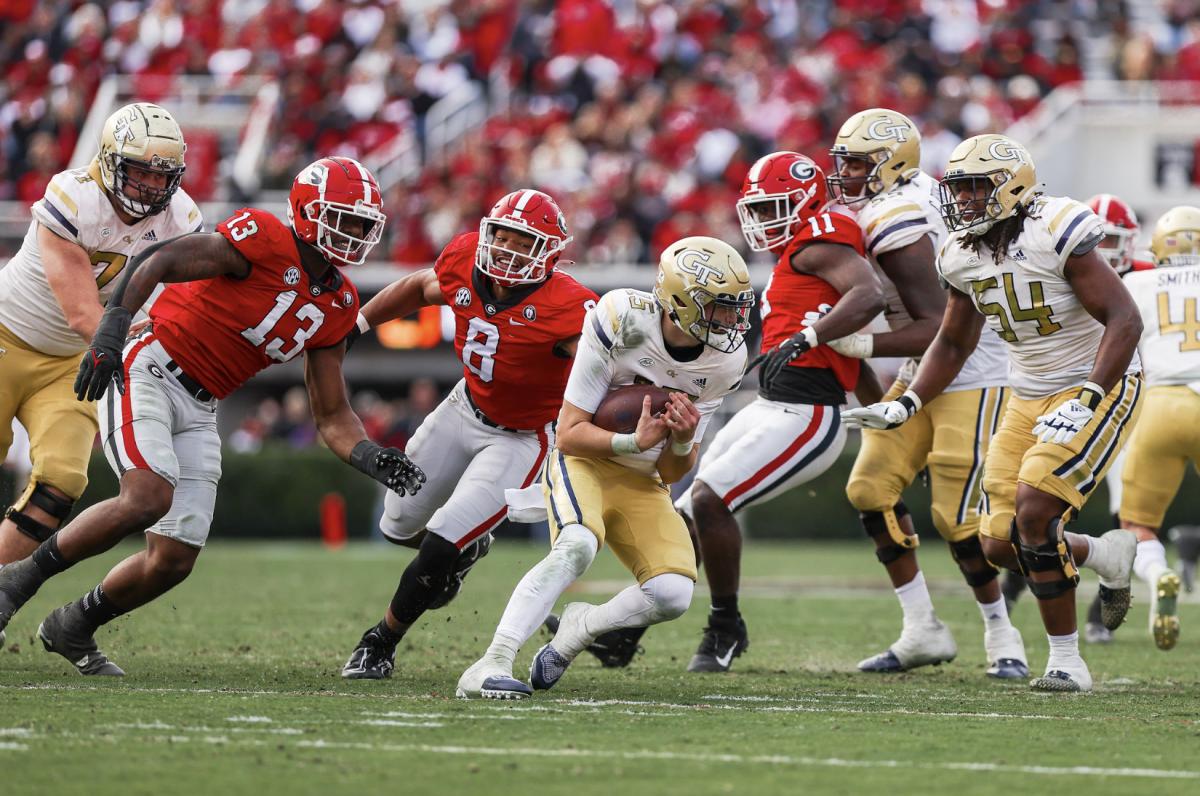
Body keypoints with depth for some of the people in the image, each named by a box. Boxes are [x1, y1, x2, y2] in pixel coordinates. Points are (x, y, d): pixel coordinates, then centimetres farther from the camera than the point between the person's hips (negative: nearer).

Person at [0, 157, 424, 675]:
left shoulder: (336, 306, 9)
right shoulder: (265, 240, -14)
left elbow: (332, 418, 12)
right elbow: (157, 262, -21)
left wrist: (372, 459, -7)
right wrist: (112, 328, -33)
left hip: (198, 412, 8)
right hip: (148, 373, -8)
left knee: (172, 563, 2)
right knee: (148, 500, -30)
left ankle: (73, 629, 26)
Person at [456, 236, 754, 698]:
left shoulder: (724, 361, -9)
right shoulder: (621, 321, -23)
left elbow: (672, 474, -1)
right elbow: (570, 435, -19)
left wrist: (683, 441, -23)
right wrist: (633, 443, -35)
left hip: (643, 482, 5)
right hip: (583, 460, -5)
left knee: (673, 594, -15)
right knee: (577, 546, -34)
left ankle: (580, 627, 14)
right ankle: (491, 664, -37)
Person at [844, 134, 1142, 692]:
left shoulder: (1055, 234, -20)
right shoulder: (963, 256, 2)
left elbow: (1124, 321, -22)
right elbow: (953, 344, 17)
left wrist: (1085, 404, -30)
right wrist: (905, 406, 4)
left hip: (1099, 385, -7)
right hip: (1028, 396, 7)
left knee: (1033, 512, -22)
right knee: (1001, 546, -1)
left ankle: (1066, 661, -9)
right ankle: (1107, 554, 27)